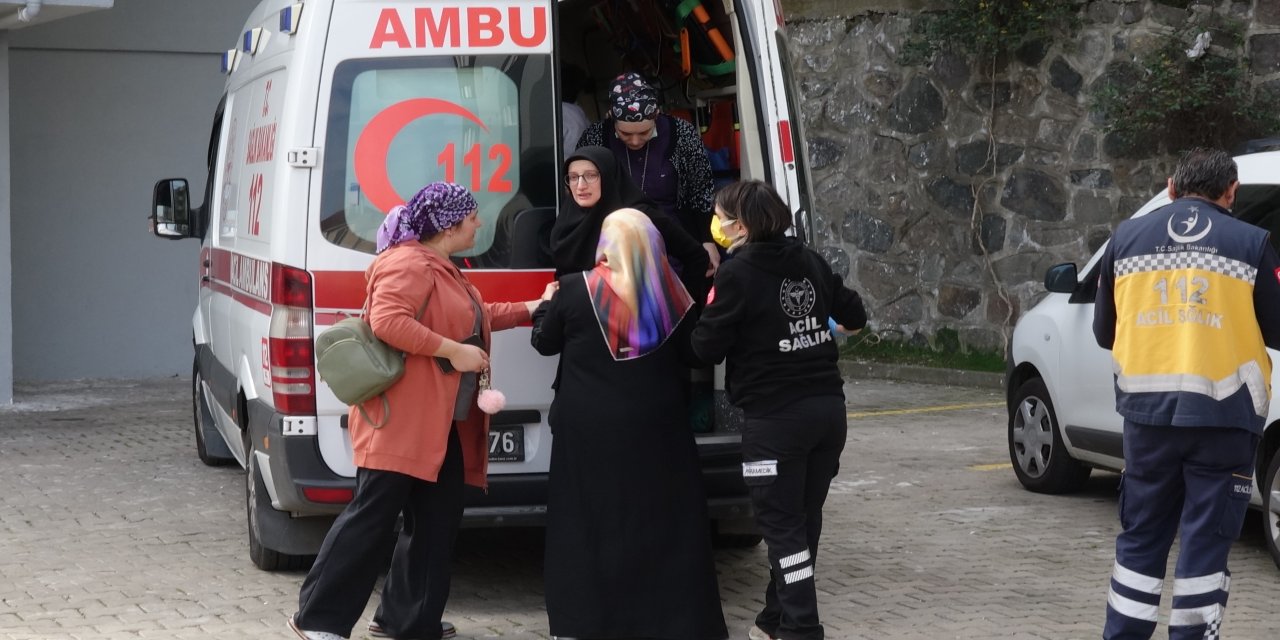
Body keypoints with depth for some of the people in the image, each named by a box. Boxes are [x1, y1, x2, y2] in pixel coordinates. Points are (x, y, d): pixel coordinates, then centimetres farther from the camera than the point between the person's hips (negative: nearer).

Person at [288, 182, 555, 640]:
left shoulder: (441, 268, 20)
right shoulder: (407, 264, -15)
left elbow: (474, 317, 34)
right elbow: (387, 321, -28)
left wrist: (532, 308, 31)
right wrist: (454, 351, -24)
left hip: (442, 426, 11)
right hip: (400, 419, -11)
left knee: (437, 521, 12)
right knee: (371, 517, -8)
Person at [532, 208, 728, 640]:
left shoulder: (575, 290, -8)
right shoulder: (671, 295, -2)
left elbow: (544, 342, 7)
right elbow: (691, 354, 9)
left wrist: (547, 306, 26)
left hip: (588, 430, -1)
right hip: (655, 430, 2)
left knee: (588, 524, 8)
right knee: (662, 523, 8)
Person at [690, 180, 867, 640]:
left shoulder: (737, 275, -11)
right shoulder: (810, 262, 8)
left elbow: (707, 348, -8)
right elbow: (854, 317, 18)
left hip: (775, 417, -7)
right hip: (828, 407, 7)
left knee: (781, 524, 0)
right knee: (803, 519, 15)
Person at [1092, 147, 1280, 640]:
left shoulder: (1127, 238, 5)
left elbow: (1104, 331, 12)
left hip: (1147, 412, 3)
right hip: (1222, 414, -3)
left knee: (1140, 537, 15)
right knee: (1206, 543, 5)